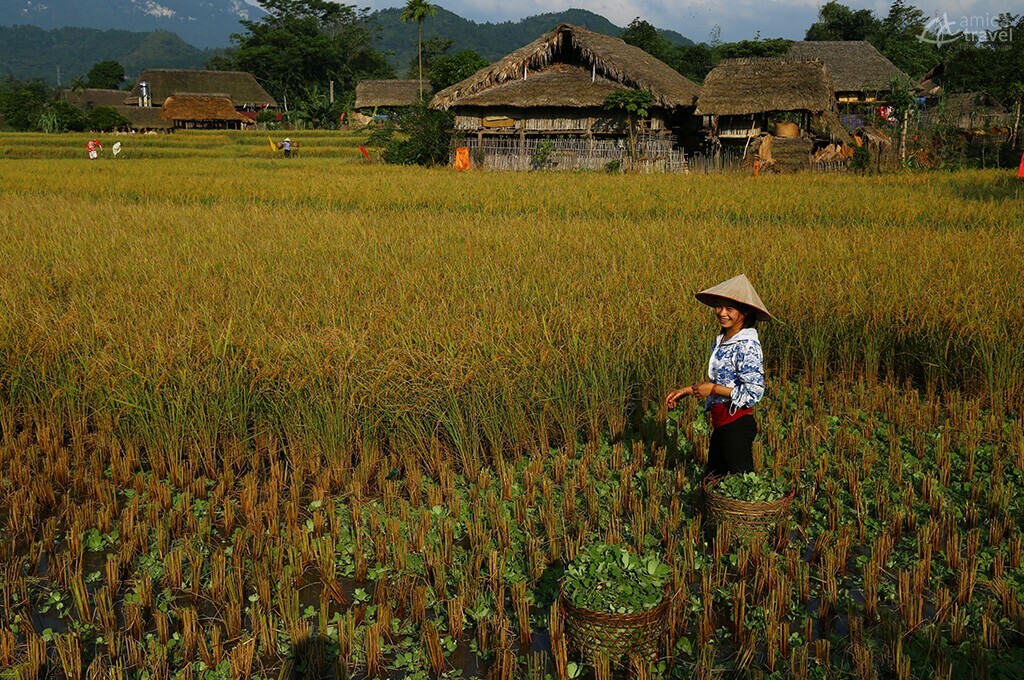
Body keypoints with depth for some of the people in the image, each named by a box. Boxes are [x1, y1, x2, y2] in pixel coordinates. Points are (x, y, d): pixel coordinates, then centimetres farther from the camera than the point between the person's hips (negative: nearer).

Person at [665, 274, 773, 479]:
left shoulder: (747, 345, -18)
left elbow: (753, 392, -21)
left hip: (737, 424, -9)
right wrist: (687, 390, 11)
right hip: (721, 423, 9)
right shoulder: (720, 340, 8)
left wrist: (713, 389, -16)